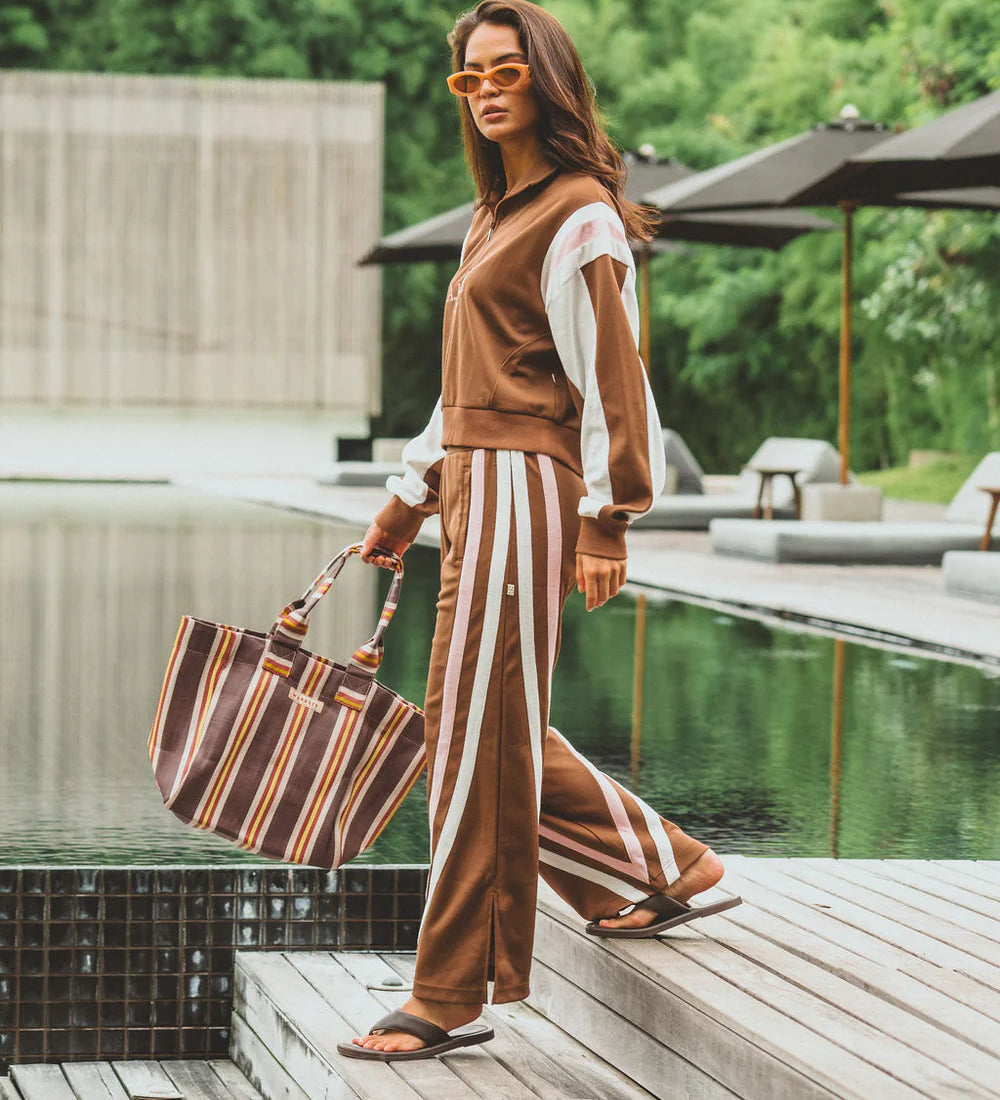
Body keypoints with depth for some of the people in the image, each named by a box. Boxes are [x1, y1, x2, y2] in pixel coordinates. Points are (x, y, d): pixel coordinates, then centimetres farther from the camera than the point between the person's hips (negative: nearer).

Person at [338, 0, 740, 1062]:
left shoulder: (577, 217, -9)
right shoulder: (498, 216, 20)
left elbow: (609, 377, -14)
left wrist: (605, 521, -17)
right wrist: (410, 496, 23)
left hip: (525, 488, -10)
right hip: (475, 487, 10)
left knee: (473, 737, -8)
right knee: (499, 734, 14)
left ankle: (449, 999, -3)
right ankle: (667, 866, 28)